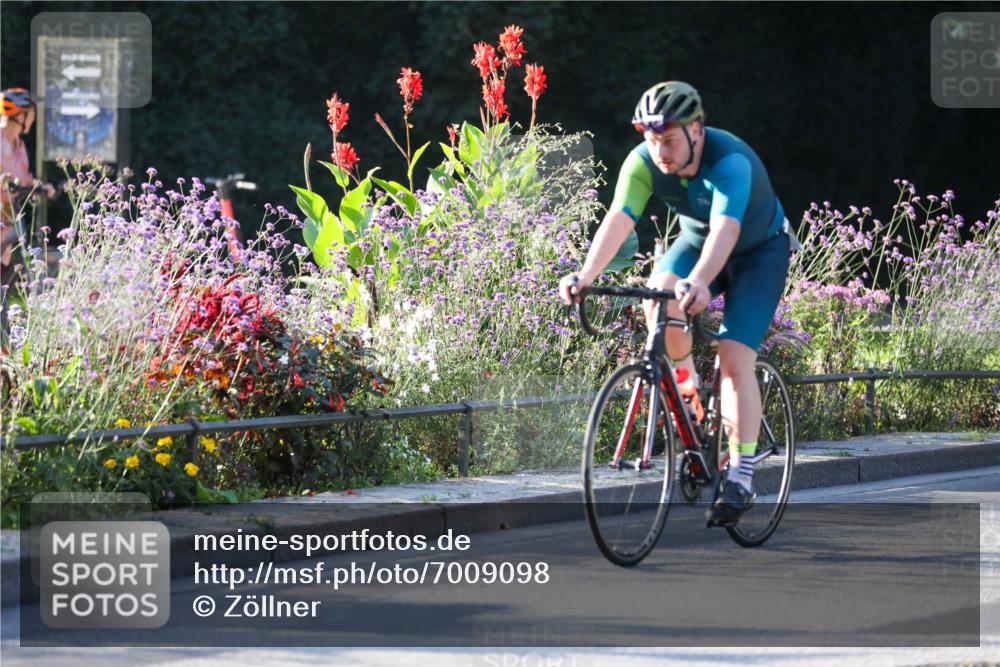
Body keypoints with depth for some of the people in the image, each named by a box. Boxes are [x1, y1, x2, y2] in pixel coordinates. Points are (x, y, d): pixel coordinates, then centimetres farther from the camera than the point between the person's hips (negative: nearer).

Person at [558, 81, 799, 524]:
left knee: (735, 358, -18)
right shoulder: (643, 162, -23)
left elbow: (726, 229, -52)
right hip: (696, 241, 4)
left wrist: (699, 283, -70)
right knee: (658, 296, -29)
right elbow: (618, 220, -34)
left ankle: (740, 479, -13)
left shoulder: (730, 162, -37)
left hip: (759, 250, -4)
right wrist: (586, 275, -51)